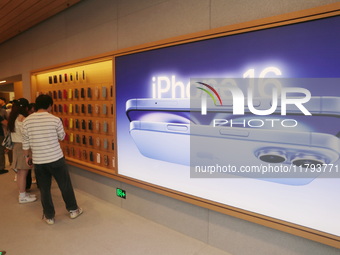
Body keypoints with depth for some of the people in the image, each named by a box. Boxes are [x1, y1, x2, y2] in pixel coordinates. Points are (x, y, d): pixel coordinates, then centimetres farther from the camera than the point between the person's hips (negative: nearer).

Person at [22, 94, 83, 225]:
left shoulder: (27, 121, -4)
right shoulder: (55, 119, -11)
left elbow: (25, 142, 3)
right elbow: (62, 137, 3)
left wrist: (27, 156, 19)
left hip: (38, 161, 2)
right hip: (56, 158, -2)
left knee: (44, 189, 14)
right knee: (65, 185, 14)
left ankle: (49, 216, 26)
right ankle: (73, 210, 28)